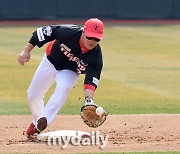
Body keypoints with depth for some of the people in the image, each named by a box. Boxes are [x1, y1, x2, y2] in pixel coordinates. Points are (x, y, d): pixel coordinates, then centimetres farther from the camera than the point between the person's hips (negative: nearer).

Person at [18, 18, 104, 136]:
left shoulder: (96, 55, -30)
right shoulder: (68, 32, -35)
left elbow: (91, 79, -31)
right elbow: (41, 32, -23)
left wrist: (88, 99, -47)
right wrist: (26, 51, -24)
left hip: (70, 72, -1)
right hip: (50, 63, 1)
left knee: (63, 88, -33)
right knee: (33, 96, 10)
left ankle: (41, 124, -35)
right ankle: (36, 120, 41)